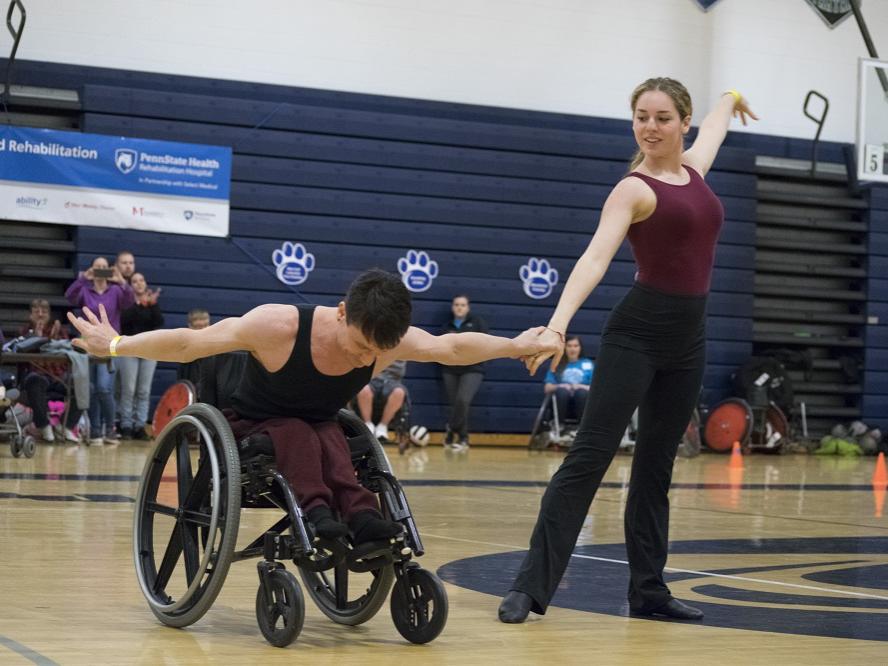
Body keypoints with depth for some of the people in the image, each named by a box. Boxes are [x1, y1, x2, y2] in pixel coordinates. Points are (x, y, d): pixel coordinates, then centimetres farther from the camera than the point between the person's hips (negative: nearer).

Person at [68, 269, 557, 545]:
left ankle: (360, 516, -48)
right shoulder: (279, 326, -31)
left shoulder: (389, 341, -17)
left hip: (318, 434, 3)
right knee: (300, 432, -34)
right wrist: (115, 346, -28)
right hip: (252, 431, -3)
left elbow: (452, 347, -1)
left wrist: (516, 346, 5)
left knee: (329, 437, -31)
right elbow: (189, 343, -27)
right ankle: (316, 511, -48)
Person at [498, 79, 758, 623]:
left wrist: (731, 98, 58)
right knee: (590, 456, -12)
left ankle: (648, 589, 17)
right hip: (637, 333, -7)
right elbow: (595, 259, -21)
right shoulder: (634, 189, -8)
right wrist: (558, 324, -36)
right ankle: (531, 587, -14)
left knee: (656, 467, 11)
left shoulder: (693, 169, 12)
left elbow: (713, 127, 36)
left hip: (687, 340, 7)